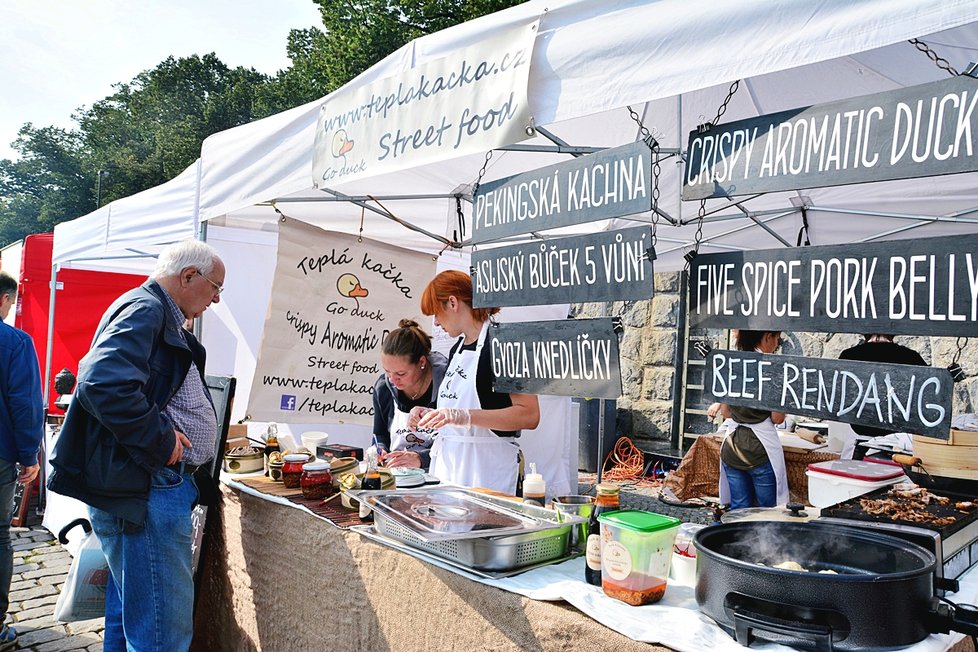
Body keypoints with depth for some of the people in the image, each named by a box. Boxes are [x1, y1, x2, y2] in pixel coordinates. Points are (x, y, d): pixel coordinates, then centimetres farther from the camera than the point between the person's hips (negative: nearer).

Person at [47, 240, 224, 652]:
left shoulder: (162, 319, 20)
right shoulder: (145, 308, -13)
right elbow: (103, 383, -28)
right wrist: (161, 439, -20)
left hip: (157, 484, 11)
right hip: (145, 488, -11)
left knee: (129, 616, 20)